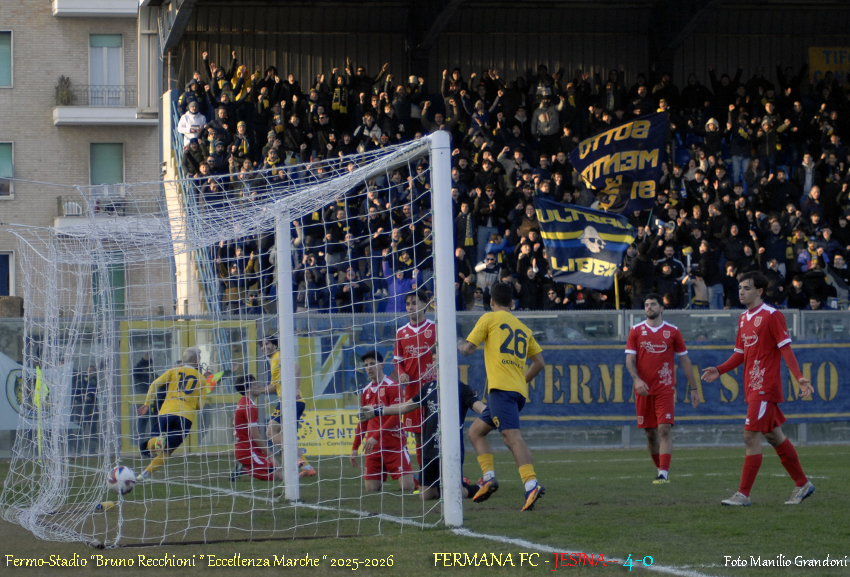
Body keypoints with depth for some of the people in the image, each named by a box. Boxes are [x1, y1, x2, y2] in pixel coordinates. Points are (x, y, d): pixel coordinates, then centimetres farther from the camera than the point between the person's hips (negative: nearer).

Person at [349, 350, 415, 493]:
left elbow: (395, 417, -16)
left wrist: (376, 436, -22)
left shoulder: (392, 386, -7)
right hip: (373, 448, 6)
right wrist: (355, 448, 18)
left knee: (407, 487, -12)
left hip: (394, 445, -6)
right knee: (371, 489, -2)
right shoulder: (366, 391, 14)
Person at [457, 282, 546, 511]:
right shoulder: (523, 328, 23)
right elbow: (539, 362, 21)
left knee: (511, 435, -22)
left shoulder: (489, 319, 6)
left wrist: (458, 344, 27)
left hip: (501, 388, -8)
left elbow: (467, 349, 4)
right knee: (475, 431, 18)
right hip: (519, 391, 8)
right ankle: (489, 478, 4)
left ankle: (531, 484, -39)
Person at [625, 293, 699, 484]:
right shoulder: (636, 331, 6)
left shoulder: (672, 331, 5)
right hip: (643, 389, 2)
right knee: (650, 432, 7)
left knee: (664, 429, -13)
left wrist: (694, 388, 7)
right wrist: (637, 379, -17)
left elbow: (685, 360, 9)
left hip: (665, 389, -2)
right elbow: (630, 359, 1)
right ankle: (660, 469, 23)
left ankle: (664, 473, -17)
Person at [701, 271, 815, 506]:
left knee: (751, 436, -12)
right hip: (752, 387, 9)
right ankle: (803, 484, 25)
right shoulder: (743, 318, 15)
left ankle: (743, 494, -10)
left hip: (765, 387, -9)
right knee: (774, 436, 14)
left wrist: (799, 377, -24)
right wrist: (719, 370, 8)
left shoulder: (772, 315, -10)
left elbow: (785, 348, -14)